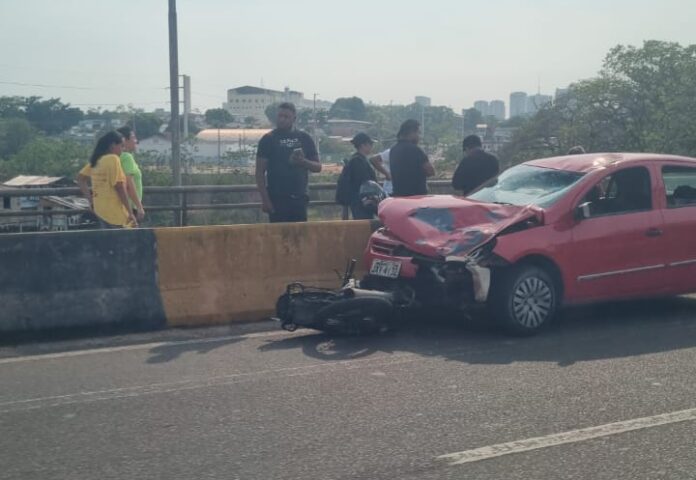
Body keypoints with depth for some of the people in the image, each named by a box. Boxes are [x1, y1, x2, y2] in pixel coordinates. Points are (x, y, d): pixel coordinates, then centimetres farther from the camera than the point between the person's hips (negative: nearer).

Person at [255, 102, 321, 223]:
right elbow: (260, 172, -3)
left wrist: (303, 162, -10)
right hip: (277, 199, -3)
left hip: (300, 198, 3)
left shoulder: (304, 138, 9)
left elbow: (317, 167, 12)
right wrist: (265, 199, -12)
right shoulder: (268, 139, 0)